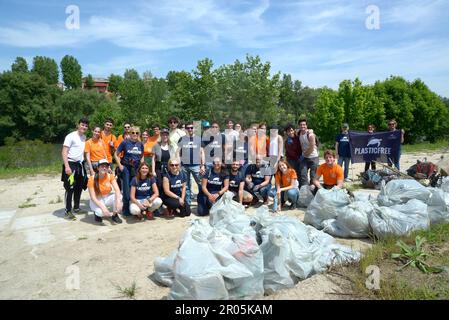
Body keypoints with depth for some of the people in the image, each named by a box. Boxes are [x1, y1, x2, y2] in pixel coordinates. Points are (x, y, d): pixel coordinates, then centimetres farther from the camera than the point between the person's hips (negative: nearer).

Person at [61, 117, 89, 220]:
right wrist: (67, 166, -23)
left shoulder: (84, 137, 11)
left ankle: (76, 207, 27)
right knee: (70, 188, -4)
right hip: (71, 164, -7)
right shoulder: (71, 136, -10)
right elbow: (64, 152, -14)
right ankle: (68, 211, 5)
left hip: (80, 165, 7)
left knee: (79, 188, 14)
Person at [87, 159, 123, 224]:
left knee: (119, 196, -29)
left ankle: (114, 215, -6)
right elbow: (93, 197, -21)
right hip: (96, 201, -3)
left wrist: (118, 201, -42)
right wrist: (103, 207, -35)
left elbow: (117, 189, -24)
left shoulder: (110, 176, -11)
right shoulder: (92, 179, -19)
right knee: (101, 212, -35)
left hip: (107, 198, 3)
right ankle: (97, 213, 4)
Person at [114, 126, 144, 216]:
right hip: (126, 168, -3)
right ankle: (126, 209, 11)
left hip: (136, 168, 3)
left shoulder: (140, 144, 6)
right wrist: (120, 165, -5)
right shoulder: (125, 142, -4)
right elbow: (116, 154, 1)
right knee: (127, 189, 0)